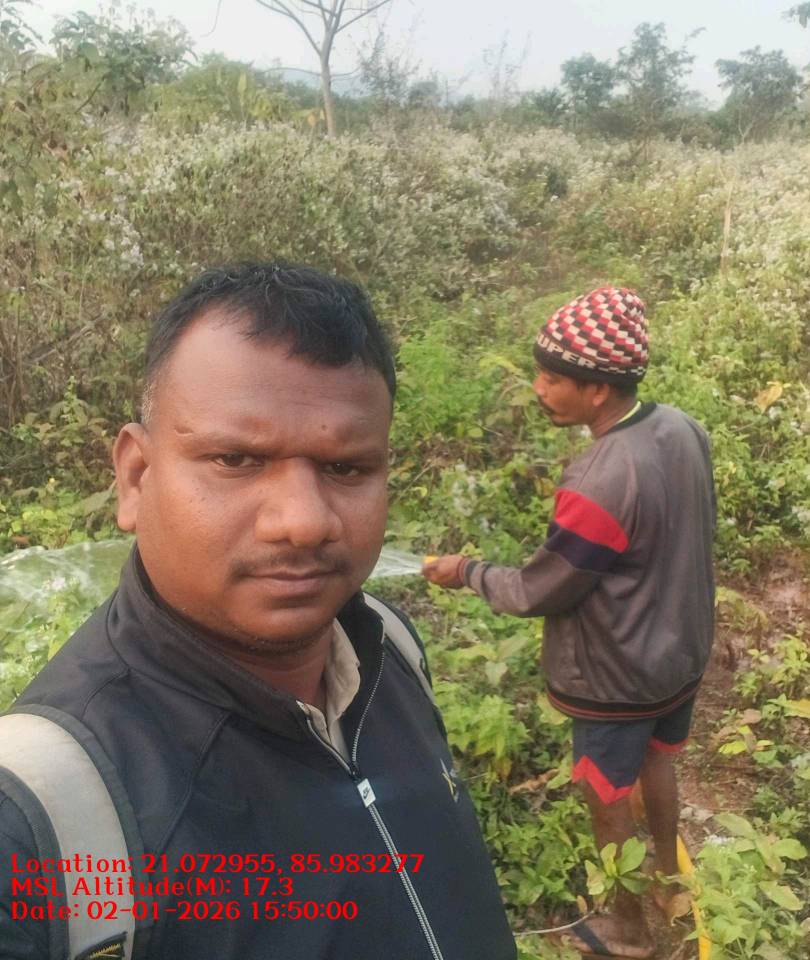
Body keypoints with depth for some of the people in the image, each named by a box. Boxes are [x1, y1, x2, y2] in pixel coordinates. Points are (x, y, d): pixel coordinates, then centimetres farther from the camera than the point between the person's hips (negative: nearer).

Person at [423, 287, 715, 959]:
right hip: (681, 652, 8)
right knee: (656, 763, 31)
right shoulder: (682, 427, -11)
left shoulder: (599, 486, -35)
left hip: (619, 679, -8)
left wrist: (467, 572, -6)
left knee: (610, 804, 17)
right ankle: (667, 879, 57)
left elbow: (538, 593, -22)